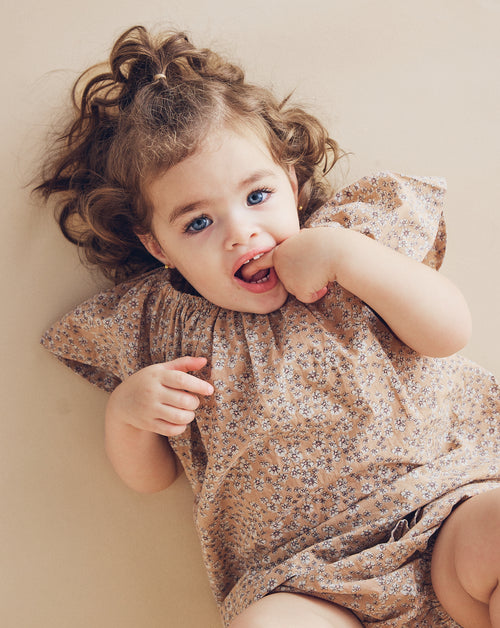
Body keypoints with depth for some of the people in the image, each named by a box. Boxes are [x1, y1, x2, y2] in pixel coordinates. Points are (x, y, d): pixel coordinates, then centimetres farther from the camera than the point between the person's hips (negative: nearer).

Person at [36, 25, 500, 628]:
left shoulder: (349, 233, 7)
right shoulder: (159, 322, 7)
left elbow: (450, 330, -2)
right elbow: (150, 476, 13)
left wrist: (343, 251, -10)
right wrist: (125, 412, -9)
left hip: (446, 506, 1)